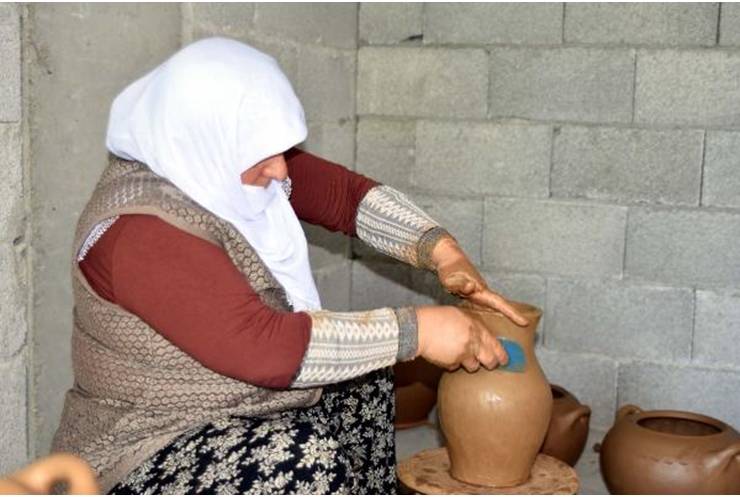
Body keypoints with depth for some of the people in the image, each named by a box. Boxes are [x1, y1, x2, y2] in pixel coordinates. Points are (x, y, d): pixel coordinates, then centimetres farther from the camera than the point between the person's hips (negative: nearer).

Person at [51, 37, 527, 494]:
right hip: (151, 457, -9)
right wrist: (416, 332, -28)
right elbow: (265, 347, -34)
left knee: (363, 380, 12)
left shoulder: (234, 162, -5)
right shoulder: (141, 232, -29)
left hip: (235, 414, 9)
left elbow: (344, 192, 1)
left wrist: (440, 249, -14)